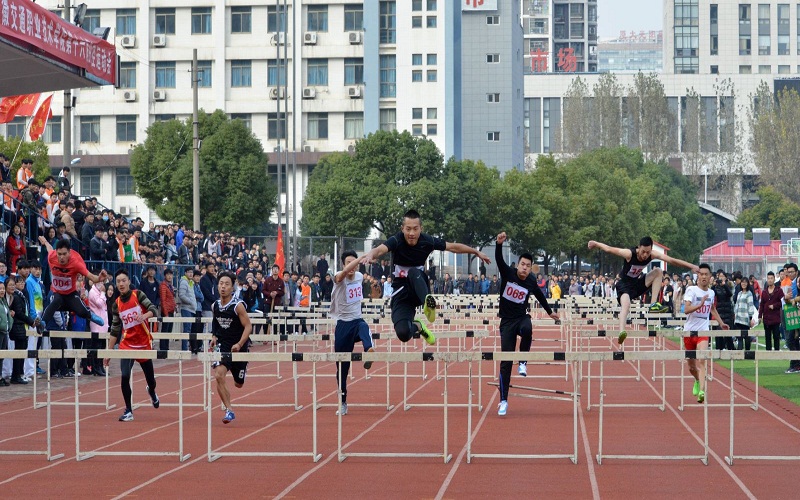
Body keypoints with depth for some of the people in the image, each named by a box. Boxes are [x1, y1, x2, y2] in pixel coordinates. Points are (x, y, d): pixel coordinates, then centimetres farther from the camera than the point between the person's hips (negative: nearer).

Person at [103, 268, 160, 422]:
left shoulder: (138, 295, -5)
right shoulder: (116, 304, 4)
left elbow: (154, 309, -14)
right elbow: (115, 330, 8)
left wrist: (144, 316, -36)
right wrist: (109, 352, 6)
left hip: (144, 344, -1)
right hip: (126, 345, 1)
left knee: (150, 379, 10)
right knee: (124, 377, -16)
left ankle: (152, 392, 49)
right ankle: (128, 411, -2)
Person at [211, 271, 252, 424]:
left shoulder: (238, 305, -15)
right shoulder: (215, 306, -1)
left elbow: (248, 326, -15)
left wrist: (239, 344, -27)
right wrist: (214, 336, 1)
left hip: (239, 348, -2)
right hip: (222, 346, 2)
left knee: (238, 384, 13)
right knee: (218, 376, -23)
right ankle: (229, 410, -15)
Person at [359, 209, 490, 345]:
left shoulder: (427, 241, -9)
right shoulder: (396, 241, -18)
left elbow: (453, 247, 7)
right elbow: (380, 249, -39)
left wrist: (477, 252, 15)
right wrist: (371, 254, -63)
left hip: (419, 287, 1)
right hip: (401, 292, -1)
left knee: (413, 272, -32)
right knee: (403, 333, -22)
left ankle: (428, 303, -40)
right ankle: (418, 326, 12)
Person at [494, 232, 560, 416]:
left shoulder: (531, 282, -3)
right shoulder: (507, 273, -9)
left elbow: (540, 296, 17)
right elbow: (499, 259, -26)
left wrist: (550, 312, 30)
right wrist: (499, 244, -45)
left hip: (521, 317, 1)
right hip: (507, 321, -1)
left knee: (527, 330, -39)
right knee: (505, 362, -6)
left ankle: (523, 362, -14)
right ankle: (503, 401, 1)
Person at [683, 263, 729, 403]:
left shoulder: (711, 293, 7)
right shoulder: (691, 290, -8)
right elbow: (686, 309, -21)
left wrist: (721, 323, 25)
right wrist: (700, 305, -35)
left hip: (703, 331, 1)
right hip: (689, 330, -1)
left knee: (701, 361, -19)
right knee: (691, 364, 13)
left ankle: (702, 391, -29)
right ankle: (698, 381, 45)